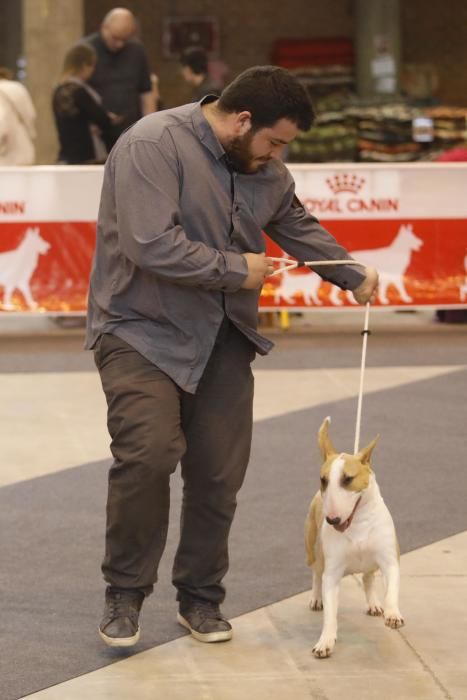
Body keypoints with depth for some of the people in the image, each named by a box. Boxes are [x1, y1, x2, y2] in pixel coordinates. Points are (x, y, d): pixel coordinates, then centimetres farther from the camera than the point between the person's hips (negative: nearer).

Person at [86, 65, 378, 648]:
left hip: (223, 339, 7)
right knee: (147, 455, -21)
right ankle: (124, 594, -3)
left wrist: (351, 274, 13)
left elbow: (295, 224, 24)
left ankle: (200, 597, 20)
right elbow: (152, 246, -28)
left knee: (219, 474, 2)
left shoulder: (264, 167, 6)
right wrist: (237, 270, -17)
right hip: (143, 332, -6)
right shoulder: (153, 145, -20)